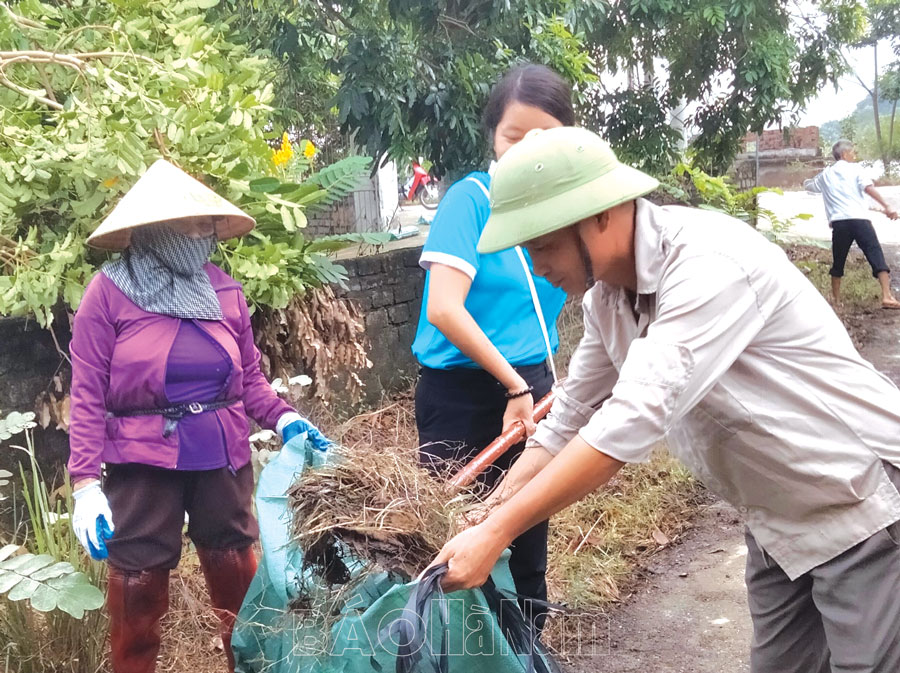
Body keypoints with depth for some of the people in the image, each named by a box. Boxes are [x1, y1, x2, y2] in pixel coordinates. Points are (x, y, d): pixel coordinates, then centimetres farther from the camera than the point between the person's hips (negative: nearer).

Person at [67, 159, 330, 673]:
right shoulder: (110, 292, -7)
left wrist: (283, 418, -9)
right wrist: (85, 483, -14)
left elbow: (250, 380, 9)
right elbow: (88, 395, -8)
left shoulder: (223, 289, 4)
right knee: (139, 584, 5)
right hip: (143, 459, -3)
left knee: (237, 573, 14)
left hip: (223, 455, 3)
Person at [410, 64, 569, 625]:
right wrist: (515, 385, -16)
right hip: (462, 394, -5)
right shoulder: (472, 198, -12)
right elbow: (444, 309, -21)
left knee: (529, 536, 16)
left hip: (531, 389, 5)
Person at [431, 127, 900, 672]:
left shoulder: (710, 264, -30)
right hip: (778, 520, 8)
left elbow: (630, 424, -36)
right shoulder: (608, 296, -3)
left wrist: (496, 534, -33)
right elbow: (569, 420, 4)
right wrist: (485, 523, -3)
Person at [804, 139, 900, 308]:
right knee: (876, 256, -6)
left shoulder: (825, 175, 20)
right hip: (859, 219, -3)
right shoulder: (855, 169, 9)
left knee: (838, 262, 17)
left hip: (838, 223, 4)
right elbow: (868, 188, -8)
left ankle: (836, 299, 22)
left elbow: (807, 185, 39)